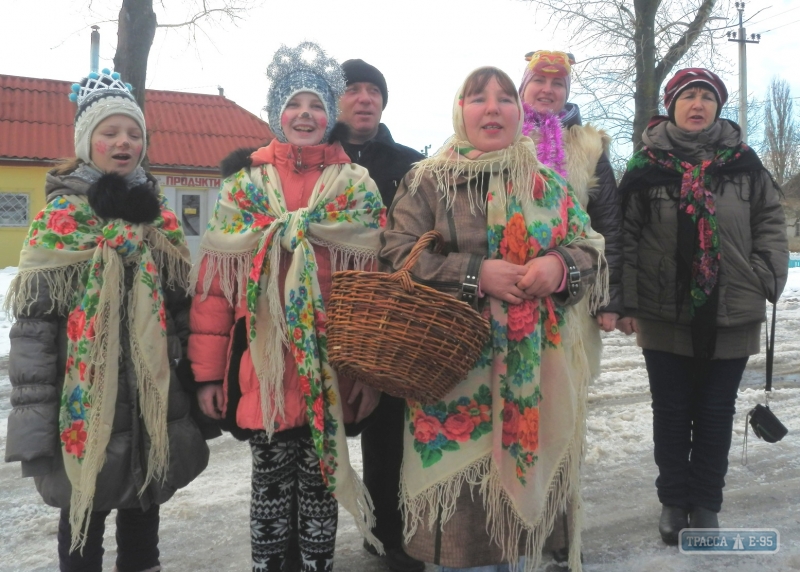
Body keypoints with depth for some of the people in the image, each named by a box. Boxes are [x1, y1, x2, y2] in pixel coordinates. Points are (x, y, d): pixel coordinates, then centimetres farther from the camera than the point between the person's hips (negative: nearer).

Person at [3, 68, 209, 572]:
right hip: (86, 405, -4)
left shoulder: (162, 217, 7)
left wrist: (196, 387, 9)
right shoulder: (60, 218, -6)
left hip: (156, 402, 4)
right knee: (84, 517, 11)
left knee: (144, 509, 18)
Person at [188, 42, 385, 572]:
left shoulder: (359, 187, 4)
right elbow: (215, 282, 1)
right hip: (262, 365, 0)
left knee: (320, 480, 12)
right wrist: (208, 371, -2)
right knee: (272, 480, 12)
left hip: (333, 367, 0)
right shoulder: (243, 186, 5)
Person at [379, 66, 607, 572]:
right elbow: (397, 257, -8)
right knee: (461, 479, -1)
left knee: (524, 473, 14)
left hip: (535, 371, 4)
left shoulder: (549, 184, 13)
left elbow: (592, 251, 10)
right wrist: (475, 273, -18)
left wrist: (560, 265, -13)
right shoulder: (427, 181, 2)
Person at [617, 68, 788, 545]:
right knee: (672, 411, 10)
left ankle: (706, 503, 27)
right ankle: (673, 501, 27)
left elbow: (771, 224, 8)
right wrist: (626, 302, -8)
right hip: (665, 313, -1)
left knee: (716, 412, 11)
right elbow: (626, 236, -3)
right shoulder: (646, 165, -1)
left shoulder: (744, 161, 4)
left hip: (731, 314, 1)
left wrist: (766, 280, -4)